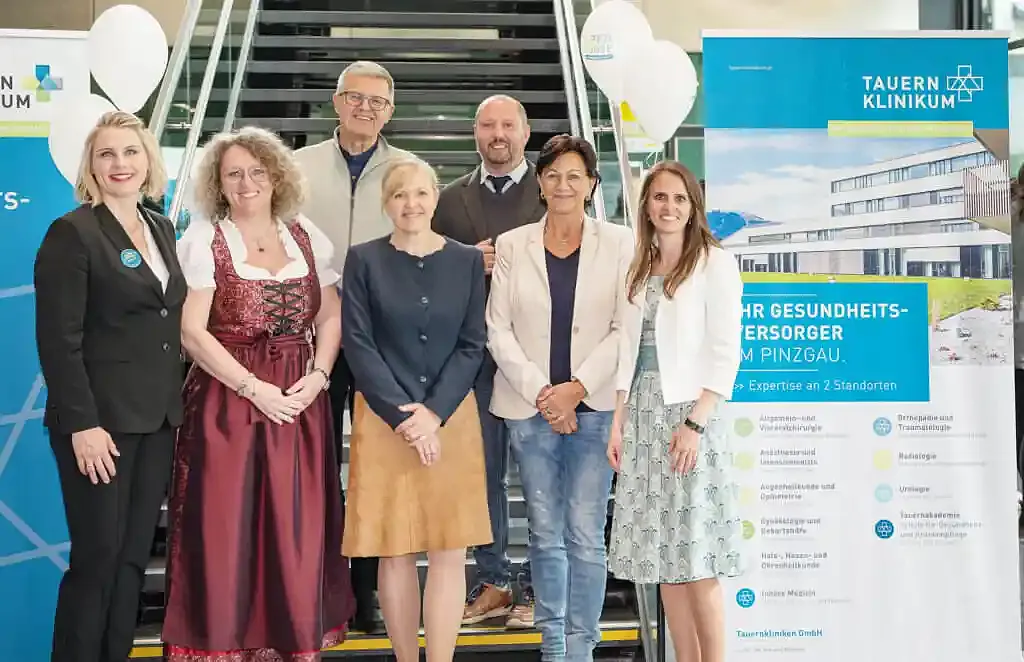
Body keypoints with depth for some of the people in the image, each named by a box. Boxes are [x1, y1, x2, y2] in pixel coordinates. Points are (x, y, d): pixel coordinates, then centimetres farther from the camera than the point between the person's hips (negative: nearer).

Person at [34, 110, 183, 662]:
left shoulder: (162, 229, 13)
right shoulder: (72, 233, -8)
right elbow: (58, 340, -13)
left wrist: (174, 404, 11)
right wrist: (82, 424, -18)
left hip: (157, 419, 7)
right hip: (100, 420, -6)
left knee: (133, 556, 11)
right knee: (97, 558, 0)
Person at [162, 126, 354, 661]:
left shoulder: (307, 237, 9)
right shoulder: (203, 241, -3)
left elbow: (330, 318, 12)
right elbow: (191, 333, -9)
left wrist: (318, 376, -5)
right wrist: (254, 387, -15)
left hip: (299, 403, 3)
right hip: (227, 402, -3)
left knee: (298, 532, 5)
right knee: (224, 531, -1)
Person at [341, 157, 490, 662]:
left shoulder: (466, 260, 6)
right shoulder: (364, 260, 2)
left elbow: (472, 345, 3)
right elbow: (358, 345, -3)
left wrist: (434, 412, -10)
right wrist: (403, 414, -11)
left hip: (451, 418, 1)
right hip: (383, 420, -1)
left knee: (449, 552, -1)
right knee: (395, 552, 2)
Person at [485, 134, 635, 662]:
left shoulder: (618, 243, 3)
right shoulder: (512, 245, 6)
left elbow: (625, 328, -1)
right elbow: (497, 329, 2)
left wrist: (578, 387, -10)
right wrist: (540, 391, -7)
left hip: (594, 406, -1)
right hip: (529, 408, 2)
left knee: (586, 536, -3)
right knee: (545, 534, 9)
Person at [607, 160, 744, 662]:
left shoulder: (714, 263, -3)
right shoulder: (640, 269, 15)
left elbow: (725, 353, -9)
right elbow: (630, 351, 14)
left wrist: (695, 423, -16)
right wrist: (618, 421, 6)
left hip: (688, 414, -6)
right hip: (643, 415, 6)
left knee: (696, 560, -5)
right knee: (663, 557, 7)